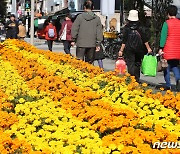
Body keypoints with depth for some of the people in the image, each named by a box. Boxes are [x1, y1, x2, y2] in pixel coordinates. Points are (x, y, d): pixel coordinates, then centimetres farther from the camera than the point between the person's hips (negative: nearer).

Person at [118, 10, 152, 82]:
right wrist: (148, 48, 6)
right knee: (137, 64, 16)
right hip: (139, 49, 3)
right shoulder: (140, 27, -2)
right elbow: (145, 39, -1)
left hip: (129, 50, -2)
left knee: (130, 65, -1)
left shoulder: (126, 28, -7)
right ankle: (137, 79, 18)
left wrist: (121, 50, -2)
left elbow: (124, 41, -8)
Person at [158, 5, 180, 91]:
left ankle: (168, 85, 7)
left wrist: (161, 48, -7)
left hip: (168, 49, -4)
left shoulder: (167, 23, -7)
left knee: (167, 67, 7)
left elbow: (163, 36, -10)